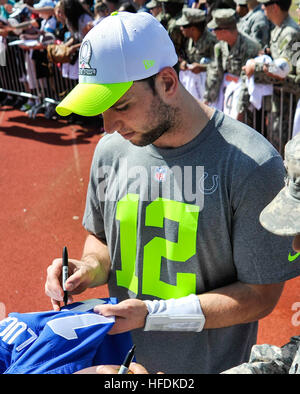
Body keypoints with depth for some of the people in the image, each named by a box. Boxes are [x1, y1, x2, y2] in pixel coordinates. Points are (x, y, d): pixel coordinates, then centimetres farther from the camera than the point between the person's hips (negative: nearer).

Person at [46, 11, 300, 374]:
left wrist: (151, 314, -23)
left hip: (211, 364, -4)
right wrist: (92, 268, -13)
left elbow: (261, 294, -18)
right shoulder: (111, 150, -7)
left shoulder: (252, 165, -23)